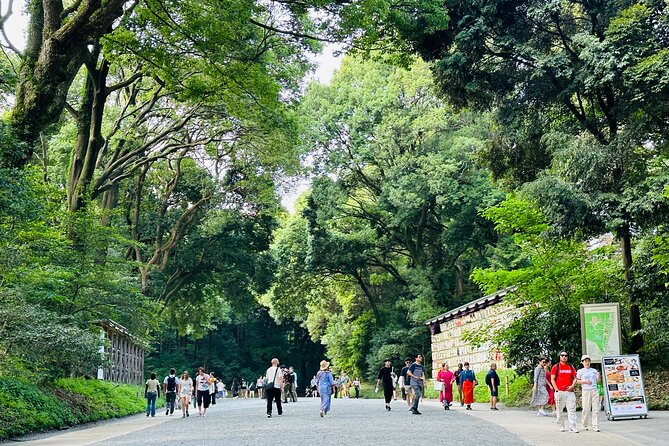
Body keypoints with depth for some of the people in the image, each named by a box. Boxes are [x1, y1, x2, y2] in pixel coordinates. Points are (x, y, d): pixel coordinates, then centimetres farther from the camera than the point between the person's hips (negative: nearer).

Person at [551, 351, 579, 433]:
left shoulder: (571, 367, 14)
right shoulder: (556, 367, 5)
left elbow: (575, 378, 16)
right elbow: (552, 379, 2)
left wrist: (572, 386, -2)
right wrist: (556, 389, -7)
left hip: (569, 391, 2)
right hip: (559, 392, -2)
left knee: (572, 409, -5)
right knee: (560, 410, 2)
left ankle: (572, 427, -6)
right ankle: (561, 426, 12)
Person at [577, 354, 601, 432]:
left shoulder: (594, 370, 15)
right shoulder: (580, 371, 6)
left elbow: (597, 381, 16)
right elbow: (577, 381, 4)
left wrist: (599, 377, -5)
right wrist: (585, 382, -11)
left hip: (594, 391, 3)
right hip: (585, 391, -3)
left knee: (596, 409, -3)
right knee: (586, 409, -3)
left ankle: (595, 426, -2)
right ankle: (584, 426, 11)